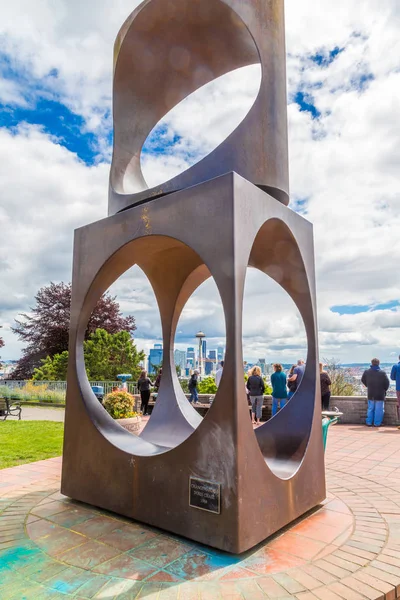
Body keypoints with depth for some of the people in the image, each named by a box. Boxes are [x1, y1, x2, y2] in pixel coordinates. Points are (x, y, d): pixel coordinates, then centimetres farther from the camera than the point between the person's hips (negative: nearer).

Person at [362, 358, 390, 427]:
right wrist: (384, 390, 10)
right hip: (380, 394, -3)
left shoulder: (367, 372, 0)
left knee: (370, 409, 13)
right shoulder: (382, 373, -11)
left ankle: (369, 422, 15)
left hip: (370, 394, 4)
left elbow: (363, 380, 11)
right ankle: (377, 423, 4)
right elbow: (387, 383, -7)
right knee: (379, 409, 4)